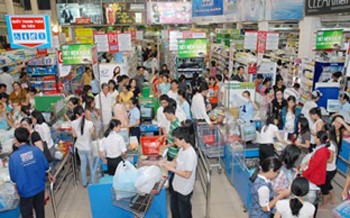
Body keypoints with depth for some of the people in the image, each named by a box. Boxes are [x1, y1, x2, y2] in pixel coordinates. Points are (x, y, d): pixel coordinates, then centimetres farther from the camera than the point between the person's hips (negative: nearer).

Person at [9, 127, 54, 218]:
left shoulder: (13, 157, -21)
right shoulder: (36, 150, -14)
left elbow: (13, 178, -10)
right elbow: (46, 166, -2)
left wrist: (17, 188, 10)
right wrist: (49, 175, 19)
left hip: (25, 190, -3)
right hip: (39, 187, 3)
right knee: (40, 209, 22)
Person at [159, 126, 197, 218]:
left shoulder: (190, 154, -31)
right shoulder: (182, 149, -3)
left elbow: (187, 175, -28)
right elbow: (175, 162, 5)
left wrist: (171, 169, -24)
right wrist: (164, 163, -12)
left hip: (184, 190, -8)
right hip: (176, 186, 8)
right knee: (174, 208, 28)